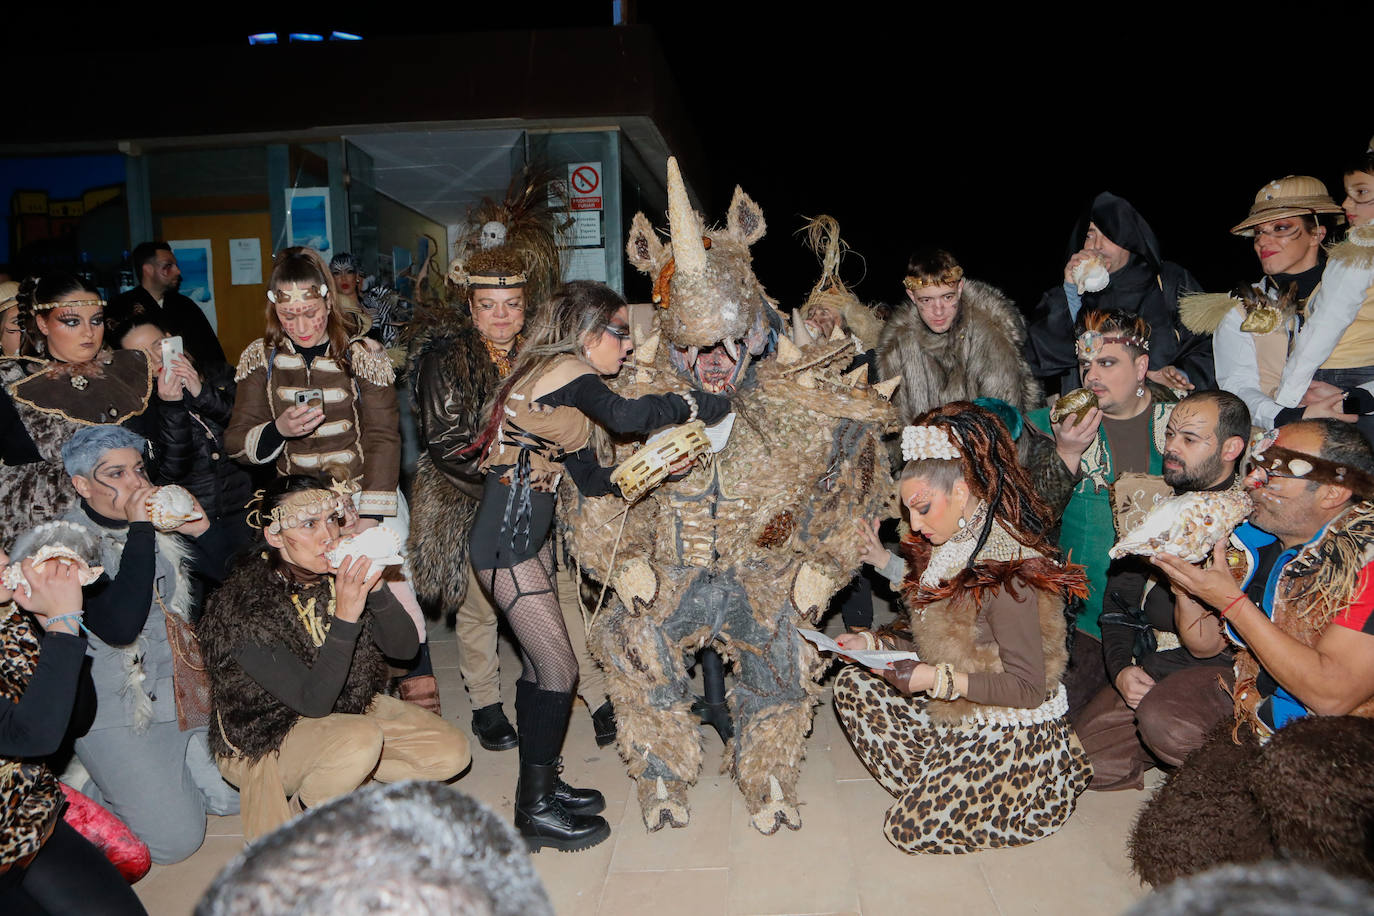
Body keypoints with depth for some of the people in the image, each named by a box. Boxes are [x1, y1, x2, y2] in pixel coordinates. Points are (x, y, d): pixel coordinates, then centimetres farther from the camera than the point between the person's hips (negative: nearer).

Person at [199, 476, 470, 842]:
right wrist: (346, 615, -40)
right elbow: (313, 701, -30)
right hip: (264, 739, -5)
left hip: (348, 707, 5)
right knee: (361, 740, -33)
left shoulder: (340, 576, -12)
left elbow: (405, 648, -11)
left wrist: (375, 589, -27)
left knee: (452, 753, -8)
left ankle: (340, 772, 11)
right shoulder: (244, 604, -27)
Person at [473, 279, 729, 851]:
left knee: (540, 663, 14)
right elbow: (624, 415, -34)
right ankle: (536, 811, 10)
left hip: (528, 535, 10)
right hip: (507, 541, -10)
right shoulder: (568, 372, -12)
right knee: (557, 669, -4)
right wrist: (699, 406, -22)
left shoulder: (558, 379, 16)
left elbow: (592, 478, 10)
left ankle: (539, 788, 27)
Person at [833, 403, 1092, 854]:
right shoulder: (951, 553, 4)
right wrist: (874, 643, -2)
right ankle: (938, 786, 4)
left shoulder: (1006, 573, -25)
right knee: (853, 684, 0)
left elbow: (1029, 688, -22)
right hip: (959, 716, 9)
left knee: (911, 828, -15)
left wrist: (939, 680, -26)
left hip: (1015, 734, -9)